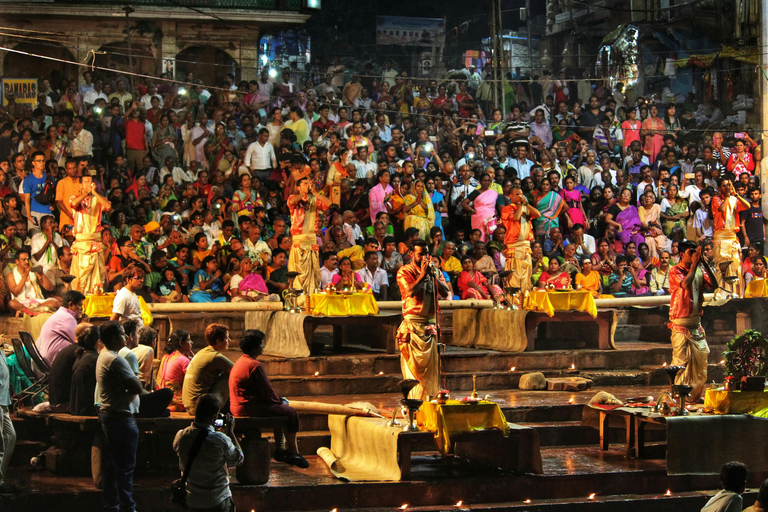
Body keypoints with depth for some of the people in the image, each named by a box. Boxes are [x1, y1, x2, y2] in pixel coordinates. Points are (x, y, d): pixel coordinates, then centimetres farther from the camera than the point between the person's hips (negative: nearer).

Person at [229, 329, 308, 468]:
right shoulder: (255, 366, -19)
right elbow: (267, 393, -16)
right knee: (290, 412, -3)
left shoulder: (241, 362, 15)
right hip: (249, 408, -11)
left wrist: (278, 400, 17)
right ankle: (293, 453, 7)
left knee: (280, 409, 25)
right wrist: (280, 401, 4)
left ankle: (281, 450, 24)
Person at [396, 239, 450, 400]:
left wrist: (432, 275, -8)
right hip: (412, 322, -5)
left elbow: (445, 292, 2)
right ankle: (413, 399, -9)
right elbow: (410, 292, -17)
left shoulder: (434, 271, 15)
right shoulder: (404, 272, 0)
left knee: (430, 364, 5)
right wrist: (423, 274, -12)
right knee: (413, 364, -9)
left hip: (430, 323, 5)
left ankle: (428, 397, 10)